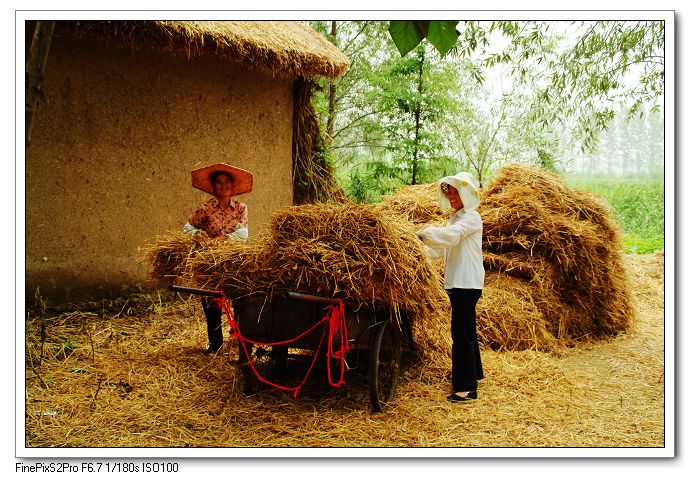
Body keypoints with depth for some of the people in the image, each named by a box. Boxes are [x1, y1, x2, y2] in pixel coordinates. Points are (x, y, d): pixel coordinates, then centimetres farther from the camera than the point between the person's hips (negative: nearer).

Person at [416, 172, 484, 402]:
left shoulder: (471, 217, -9)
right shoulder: (455, 218, 19)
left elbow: (450, 236, -27)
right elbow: (441, 248, 19)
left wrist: (424, 233, -21)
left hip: (467, 282, -10)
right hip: (457, 281, 10)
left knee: (462, 333, -11)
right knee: (466, 330, 20)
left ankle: (466, 387, -7)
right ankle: (474, 372, 35)